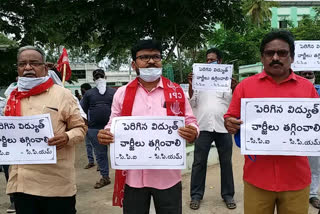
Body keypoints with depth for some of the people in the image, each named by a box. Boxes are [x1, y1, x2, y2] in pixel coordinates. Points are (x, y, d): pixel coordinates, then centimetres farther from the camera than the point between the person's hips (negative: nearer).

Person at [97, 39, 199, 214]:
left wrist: (192, 133, -19)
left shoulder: (176, 91, 1)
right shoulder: (122, 93, 3)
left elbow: (190, 122, 4)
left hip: (168, 175, 0)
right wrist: (105, 135, -13)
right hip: (133, 175, 1)